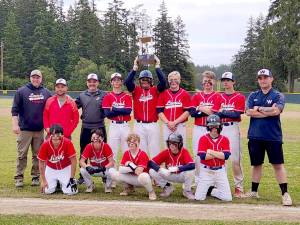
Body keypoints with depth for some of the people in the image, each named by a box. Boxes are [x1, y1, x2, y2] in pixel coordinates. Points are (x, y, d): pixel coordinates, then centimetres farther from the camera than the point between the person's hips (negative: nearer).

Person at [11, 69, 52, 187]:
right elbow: (15, 109, -2)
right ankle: (19, 178, 5)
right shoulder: (21, 91, 0)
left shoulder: (46, 92, 9)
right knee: (22, 155, 0)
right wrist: (15, 124, -9)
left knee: (38, 155, 7)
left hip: (40, 130, 3)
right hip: (24, 129, -3)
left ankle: (36, 177, 14)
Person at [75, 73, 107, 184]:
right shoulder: (82, 95, 10)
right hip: (86, 128, 2)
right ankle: (82, 175, 17)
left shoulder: (103, 95, 3)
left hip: (99, 127, -2)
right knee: (84, 152, 8)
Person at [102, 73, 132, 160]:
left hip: (125, 126, 1)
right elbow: (107, 113, -7)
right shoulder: (108, 97, 5)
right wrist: (122, 110, -9)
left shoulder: (127, 96, 8)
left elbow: (128, 111, -8)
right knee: (112, 152, 0)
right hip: (113, 126, -1)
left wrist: (114, 109, -9)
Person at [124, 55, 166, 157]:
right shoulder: (136, 90, 6)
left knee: (154, 150, 4)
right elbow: (127, 82, -9)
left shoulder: (155, 90, 5)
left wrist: (157, 67, -8)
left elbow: (163, 82, -11)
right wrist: (135, 67, -8)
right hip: (139, 125, 0)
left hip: (153, 125, 0)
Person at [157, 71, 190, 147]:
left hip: (181, 126, -2)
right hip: (166, 126, 2)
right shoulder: (163, 94, 7)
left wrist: (175, 122, -13)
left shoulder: (185, 94, 1)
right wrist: (168, 122, -10)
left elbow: (187, 112, -5)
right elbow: (160, 111, 3)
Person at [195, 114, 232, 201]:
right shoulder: (203, 139, -5)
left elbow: (226, 156, -13)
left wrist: (211, 152, -15)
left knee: (228, 198, -5)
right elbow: (203, 156, -17)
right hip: (206, 171, -2)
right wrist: (219, 154, -13)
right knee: (199, 198, -8)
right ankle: (205, 188, 25)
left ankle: (211, 191, 21)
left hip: (220, 171, 2)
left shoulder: (224, 139, 1)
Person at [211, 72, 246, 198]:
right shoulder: (219, 97, 13)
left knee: (235, 159, -6)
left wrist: (222, 112, -8)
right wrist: (229, 113, -12)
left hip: (233, 128, -4)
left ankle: (239, 187, 1)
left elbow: (237, 114, -11)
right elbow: (215, 114, 2)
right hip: (219, 128, 4)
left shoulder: (240, 97, 1)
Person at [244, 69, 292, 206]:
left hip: (273, 137, -3)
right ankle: (254, 191, 22)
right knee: (256, 164, 12)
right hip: (255, 136, 3)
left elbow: (276, 111, -17)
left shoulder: (278, 96, 1)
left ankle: (285, 193, 1)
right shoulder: (253, 96, 10)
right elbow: (249, 112, -5)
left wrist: (259, 109, -7)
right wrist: (268, 112, -10)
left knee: (278, 164, -2)